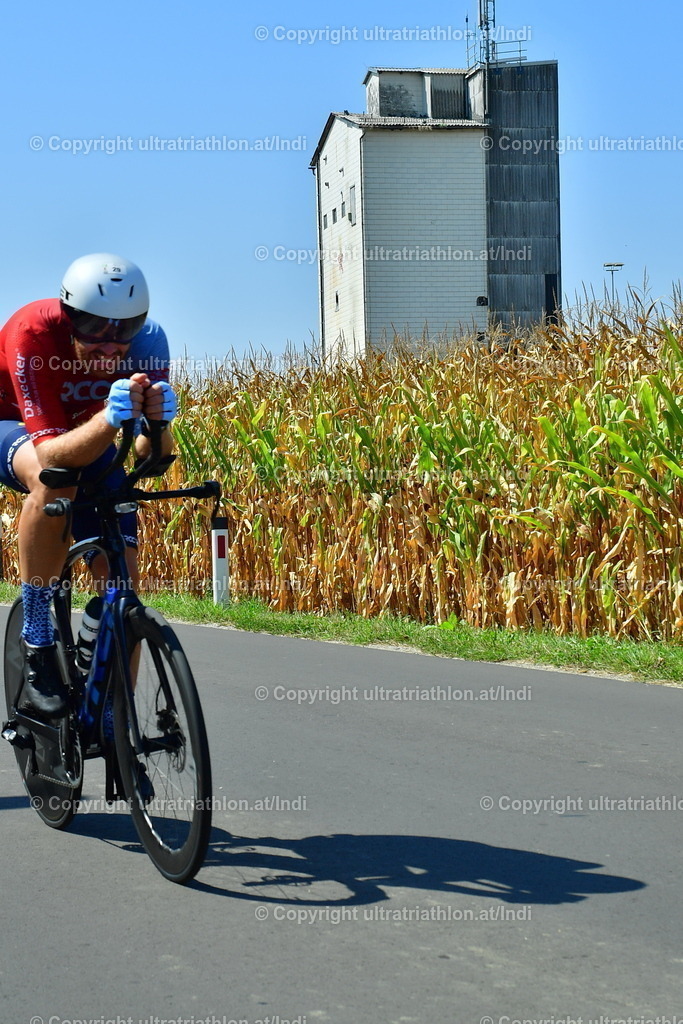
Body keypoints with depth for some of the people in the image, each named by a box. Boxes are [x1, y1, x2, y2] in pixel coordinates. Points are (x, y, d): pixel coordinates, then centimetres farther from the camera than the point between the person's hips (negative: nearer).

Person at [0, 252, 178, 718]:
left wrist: (156, 421, -52)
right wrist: (109, 419, -61)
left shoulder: (147, 340, -27)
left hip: (87, 436, 4)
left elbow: (151, 456, -31)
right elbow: (51, 453, -44)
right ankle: (38, 654, -27)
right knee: (53, 479, -39)